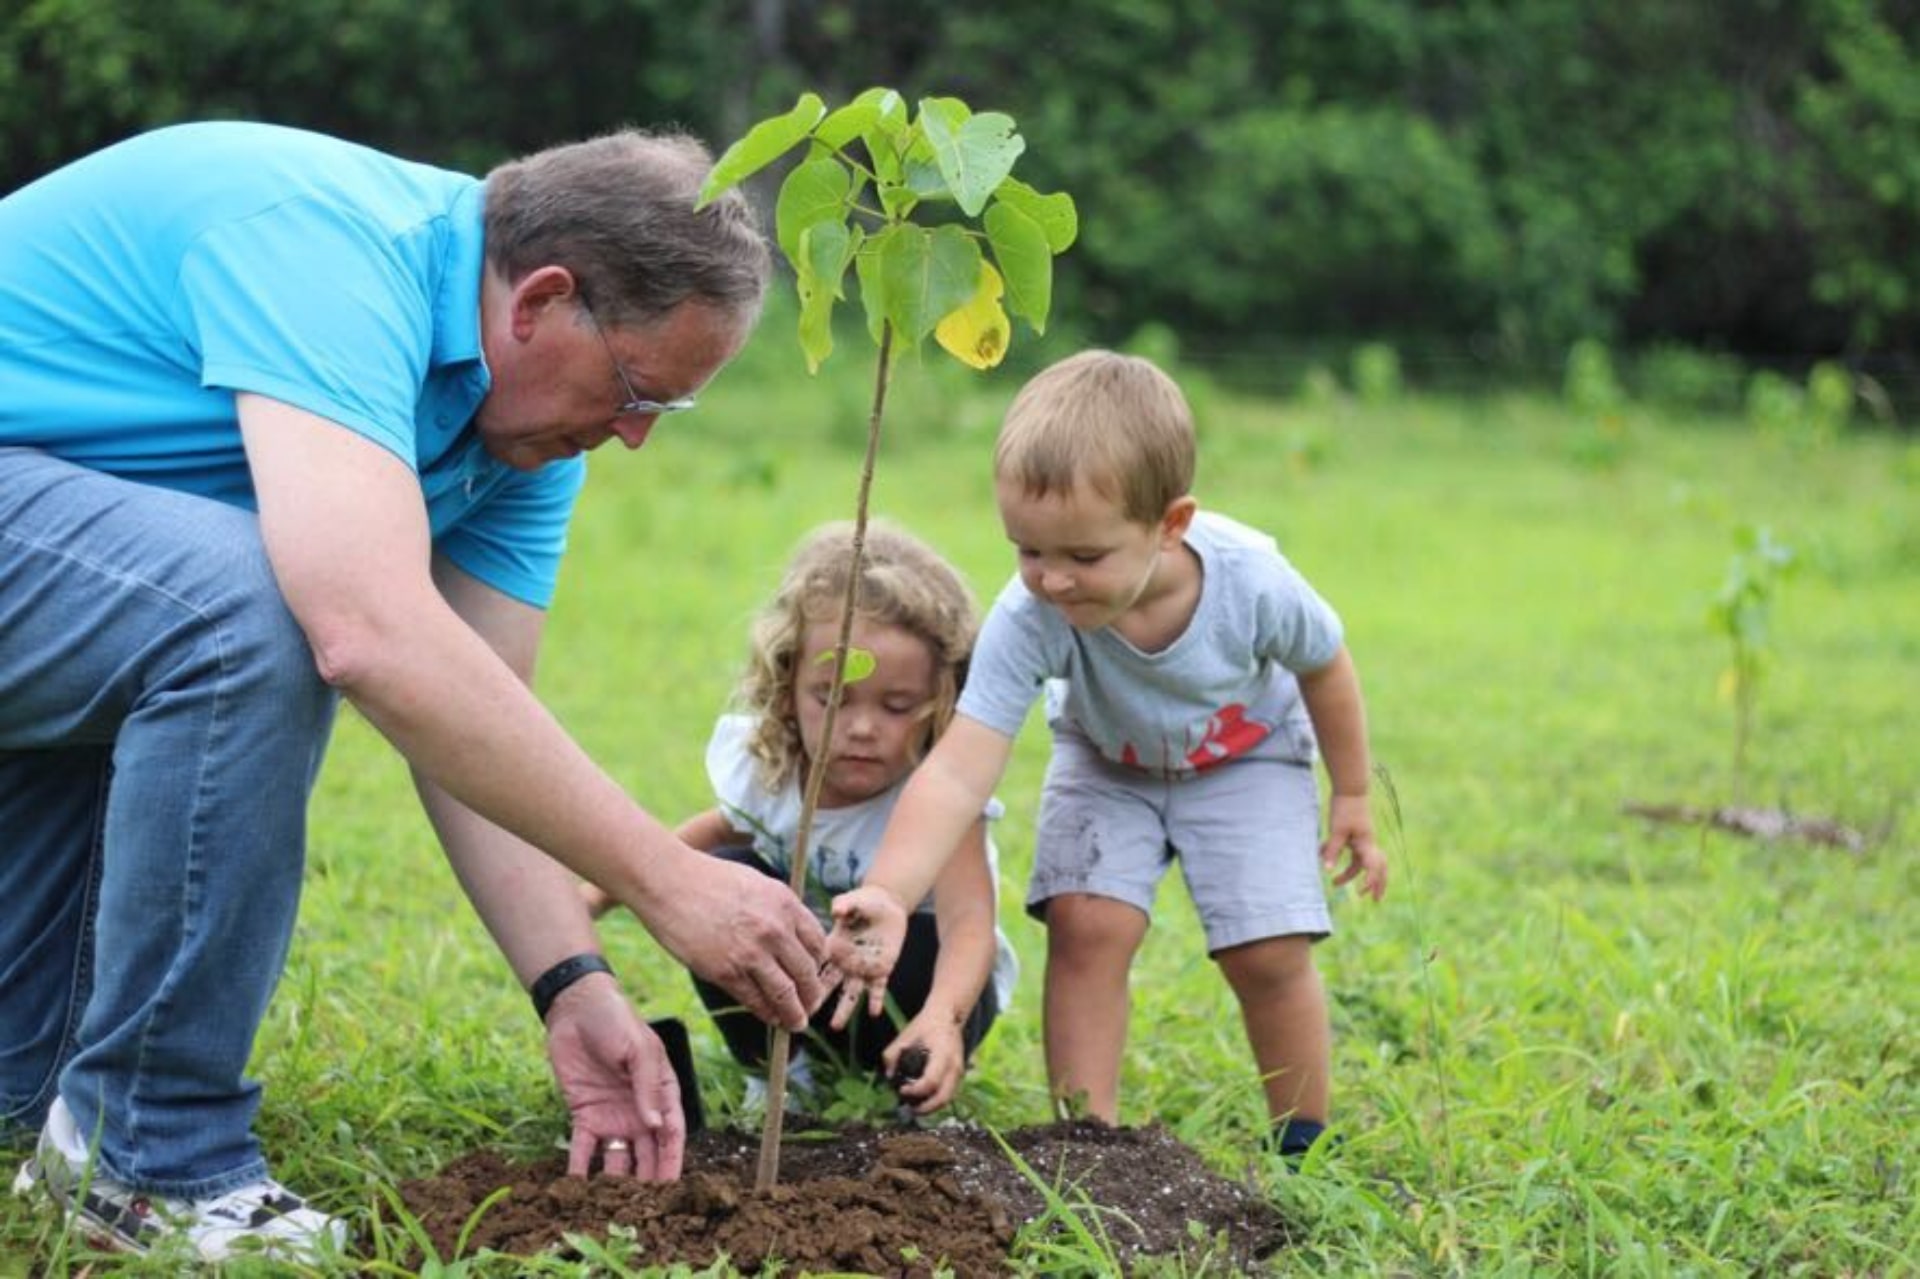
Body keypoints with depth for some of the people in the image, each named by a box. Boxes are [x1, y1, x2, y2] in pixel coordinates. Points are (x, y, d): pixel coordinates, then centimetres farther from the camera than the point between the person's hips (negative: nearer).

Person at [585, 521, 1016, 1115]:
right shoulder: (765, 762, -16)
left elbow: (969, 921, -46)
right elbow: (725, 826, 9)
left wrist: (942, 1016, -67)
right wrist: (604, 888, -1)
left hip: (936, 987, -4)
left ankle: (912, 1087, -4)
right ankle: (775, 1072, -2)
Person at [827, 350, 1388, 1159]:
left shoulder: (1254, 584, -37)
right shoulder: (1027, 621, -39)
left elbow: (1324, 668, -13)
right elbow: (959, 770, -45)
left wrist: (1351, 799, -2)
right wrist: (888, 893, -60)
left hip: (1246, 756, -1)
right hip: (1108, 759, 1)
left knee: (1270, 954, -9)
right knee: (1085, 926, -19)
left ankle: (1304, 1147, 12)